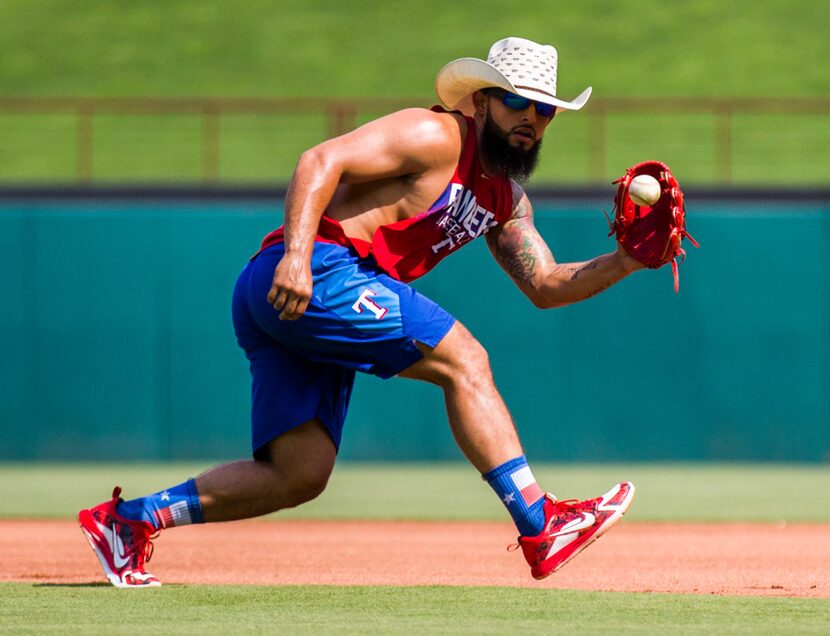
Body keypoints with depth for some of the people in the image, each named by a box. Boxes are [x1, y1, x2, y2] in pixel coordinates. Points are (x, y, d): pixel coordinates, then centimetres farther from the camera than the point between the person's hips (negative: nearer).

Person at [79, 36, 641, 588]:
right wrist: (297, 254, -29)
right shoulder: (436, 136, -6)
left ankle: (130, 518, 6)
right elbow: (323, 160, -16)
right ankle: (542, 528, -15)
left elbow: (545, 287, 21)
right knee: (464, 361, -13)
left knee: (300, 474, 3)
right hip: (318, 269, -10)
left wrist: (622, 264, 4)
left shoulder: (505, 199, 22)